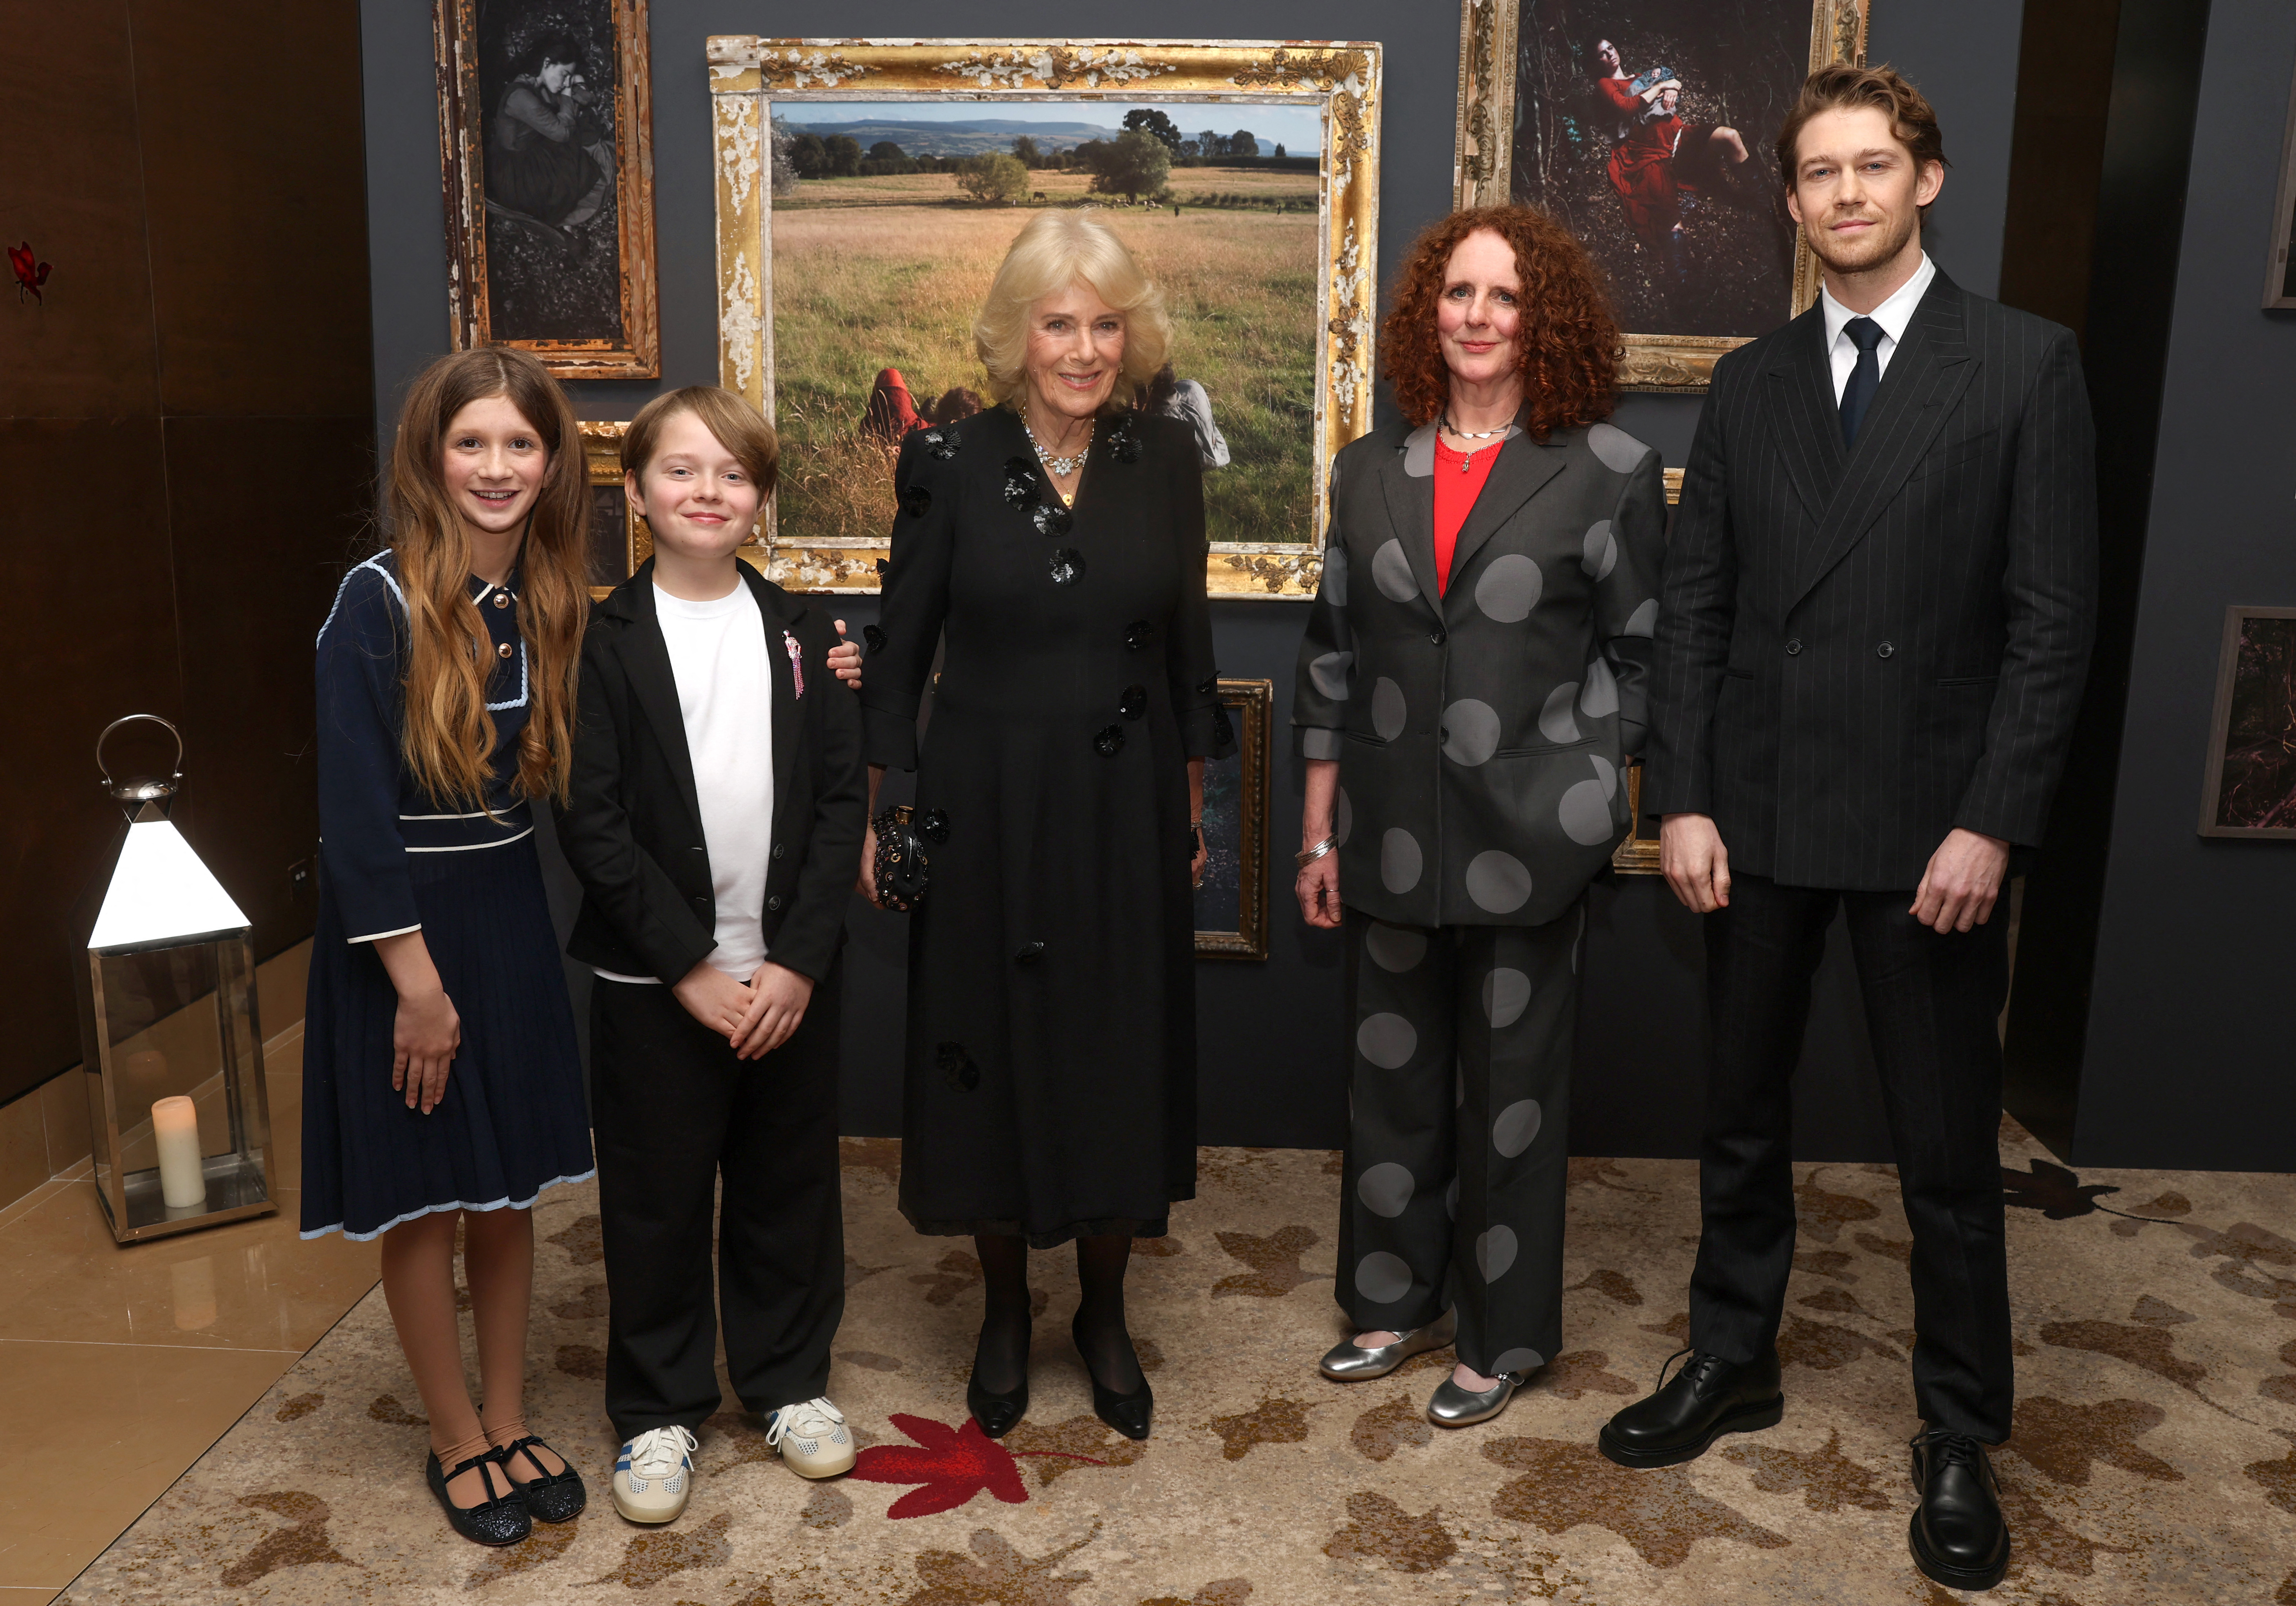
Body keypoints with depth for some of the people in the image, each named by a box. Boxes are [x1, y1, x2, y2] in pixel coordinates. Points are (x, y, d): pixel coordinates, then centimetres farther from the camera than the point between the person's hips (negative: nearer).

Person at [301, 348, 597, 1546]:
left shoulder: (548, 602, 2)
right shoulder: (379, 603, -15)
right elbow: (353, 808, -17)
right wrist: (417, 980, -17)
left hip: (508, 918, 5)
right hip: (397, 929, -5)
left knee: (507, 1189, 15)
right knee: (421, 1200, 8)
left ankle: (510, 1422, 32)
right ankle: (455, 1439, 28)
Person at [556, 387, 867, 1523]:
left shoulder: (798, 632, 4)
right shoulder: (604, 643, -5)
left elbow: (839, 800, 0)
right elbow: (592, 824, -9)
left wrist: (799, 961, -9)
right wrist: (692, 967, -13)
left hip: (791, 976, 3)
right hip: (655, 982, -2)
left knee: (788, 1185, 14)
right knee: (657, 1199, 9)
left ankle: (788, 1378, 34)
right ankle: (659, 1410, 28)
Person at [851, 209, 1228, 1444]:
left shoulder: (1165, 461, 1)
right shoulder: (953, 465, -5)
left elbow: (1187, 644, 8)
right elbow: (899, 650, 0)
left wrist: (1193, 804, 9)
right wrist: (875, 815, -2)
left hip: (1125, 808, 2)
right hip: (985, 806, -1)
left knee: (1120, 1057, 9)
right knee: (991, 1053, 8)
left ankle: (1104, 1316, 30)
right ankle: (1004, 1310, 30)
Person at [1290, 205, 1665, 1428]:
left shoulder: (1608, 471, -3)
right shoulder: (1371, 470, 7)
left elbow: (1639, 655, 1)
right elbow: (1332, 656, 9)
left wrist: (1581, 798, -10)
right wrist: (1318, 836, 7)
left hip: (1527, 847, -3)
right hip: (1391, 838, 4)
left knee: (1511, 1093, 9)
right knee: (1392, 1079, 15)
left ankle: (1503, 1335, 29)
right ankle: (1397, 1300, 35)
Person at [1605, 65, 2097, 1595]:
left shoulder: (2027, 365, -2)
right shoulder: (1749, 383, 8)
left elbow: (2053, 617, -7)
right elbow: (1695, 605, 5)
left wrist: (1992, 824, -13)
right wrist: (1682, 799, -3)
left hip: (1929, 828, -3)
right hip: (1758, 821, 4)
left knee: (1948, 1151, 7)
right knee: (1742, 1120, 15)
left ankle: (1962, 1436, 25)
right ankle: (1732, 1364, 33)